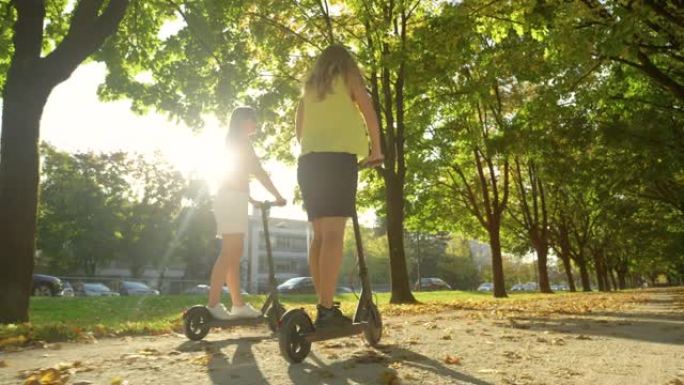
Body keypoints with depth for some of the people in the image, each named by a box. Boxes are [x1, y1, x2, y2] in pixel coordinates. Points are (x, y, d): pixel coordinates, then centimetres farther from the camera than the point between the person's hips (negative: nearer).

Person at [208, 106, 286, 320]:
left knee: (235, 254, 7)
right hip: (232, 200, -10)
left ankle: (238, 304, 9)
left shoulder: (236, 143, 26)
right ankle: (213, 304, -16)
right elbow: (259, 172, -9)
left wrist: (252, 199, 28)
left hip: (233, 200, 10)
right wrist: (278, 196, -4)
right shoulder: (242, 141, -3)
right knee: (229, 253, -14)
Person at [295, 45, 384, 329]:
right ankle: (326, 309, -21)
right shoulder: (349, 77, 12)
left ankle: (324, 306, 3)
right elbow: (369, 113, 2)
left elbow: (298, 125, 25)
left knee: (319, 235, 6)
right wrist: (376, 150, 8)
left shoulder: (310, 86, 25)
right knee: (333, 233, -14)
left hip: (308, 161, 6)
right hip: (338, 156, -5)